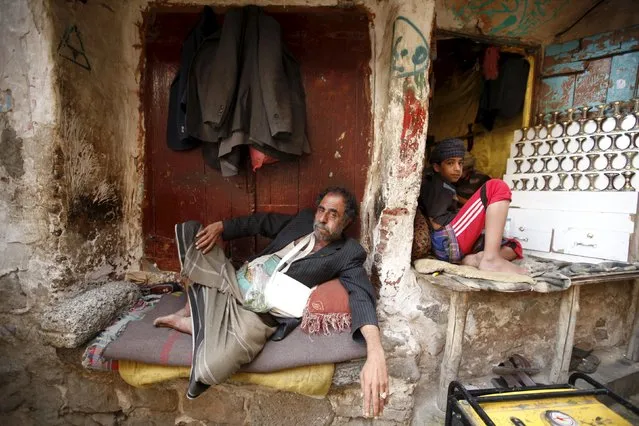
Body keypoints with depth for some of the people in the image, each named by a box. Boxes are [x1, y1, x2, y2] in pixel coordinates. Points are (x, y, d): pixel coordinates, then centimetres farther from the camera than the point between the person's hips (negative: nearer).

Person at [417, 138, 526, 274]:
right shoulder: (434, 183, 4)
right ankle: (491, 259, -23)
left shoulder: (445, 187, 33)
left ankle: (472, 260, -20)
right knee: (497, 187, -11)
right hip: (446, 243, -9)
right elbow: (437, 223, -9)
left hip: (454, 248, 9)